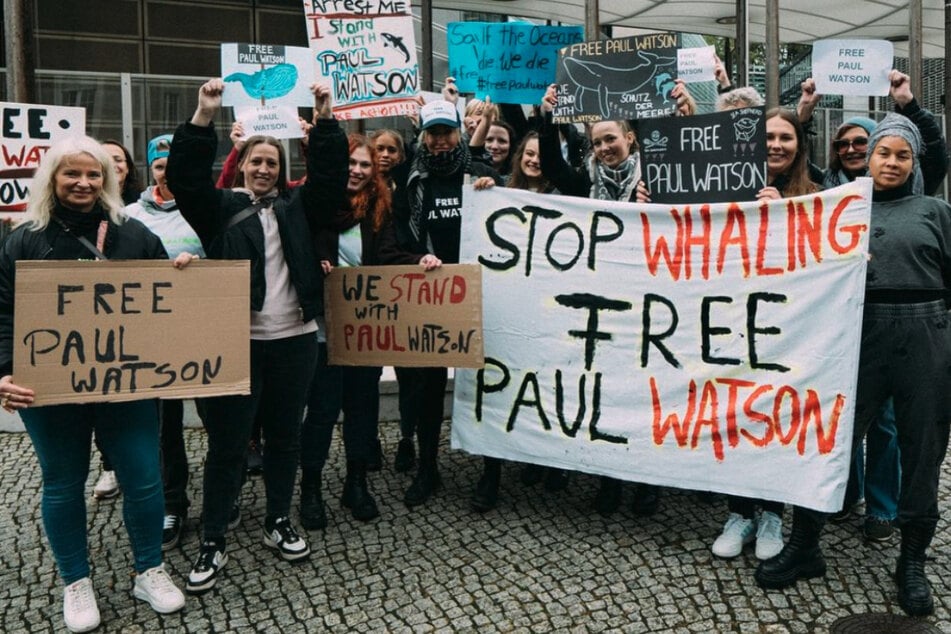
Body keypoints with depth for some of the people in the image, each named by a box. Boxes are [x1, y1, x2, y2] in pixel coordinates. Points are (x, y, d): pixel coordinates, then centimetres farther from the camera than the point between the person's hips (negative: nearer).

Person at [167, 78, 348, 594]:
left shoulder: (296, 205, 11)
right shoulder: (221, 207, 5)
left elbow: (330, 177, 1)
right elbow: (185, 177, -10)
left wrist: (325, 120, -9)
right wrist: (204, 118, -20)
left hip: (294, 339, 3)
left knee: (285, 437, 14)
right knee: (227, 443, 3)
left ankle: (279, 523, 30)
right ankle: (213, 542, 15)